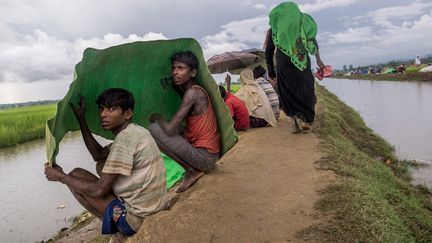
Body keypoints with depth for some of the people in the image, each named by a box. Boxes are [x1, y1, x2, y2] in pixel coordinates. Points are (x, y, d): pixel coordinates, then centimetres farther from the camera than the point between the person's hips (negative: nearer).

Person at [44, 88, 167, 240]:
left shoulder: (126, 137, -21)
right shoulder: (133, 131, 8)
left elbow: (100, 190, -19)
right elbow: (98, 154, 18)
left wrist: (60, 177, -6)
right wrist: (81, 119, 14)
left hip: (137, 220, -9)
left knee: (75, 175, 1)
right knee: (102, 165, 21)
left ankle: (118, 228, 6)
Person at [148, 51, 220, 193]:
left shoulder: (193, 92, -18)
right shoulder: (195, 91, 11)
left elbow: (170, 129, -21)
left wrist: (157, 118, -3)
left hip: (204, 157, -9)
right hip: (210, 154, 9)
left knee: (153, 129, -11)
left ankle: (191, 171, -6)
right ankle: (194, 168, 12)